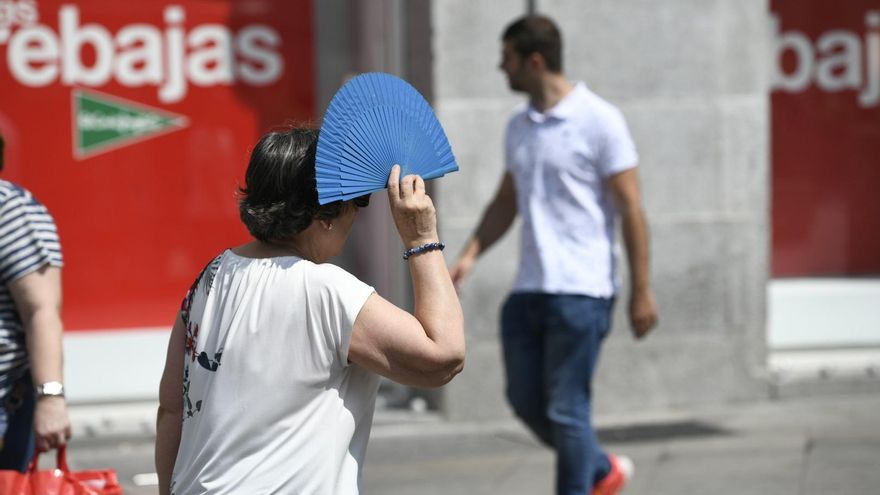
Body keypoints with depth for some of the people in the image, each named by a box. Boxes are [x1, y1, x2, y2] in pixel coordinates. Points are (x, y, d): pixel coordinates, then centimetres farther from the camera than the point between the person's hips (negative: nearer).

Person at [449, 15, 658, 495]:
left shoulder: (599, 121, -9)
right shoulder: (518, 126, 13)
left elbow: (631, 209, -9)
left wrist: (641, 291, -11)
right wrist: (469, 256, 6)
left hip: (580, 290, -7)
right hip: (528, 289, 7)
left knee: (566, 411, -4)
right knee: (525, 402, 10)